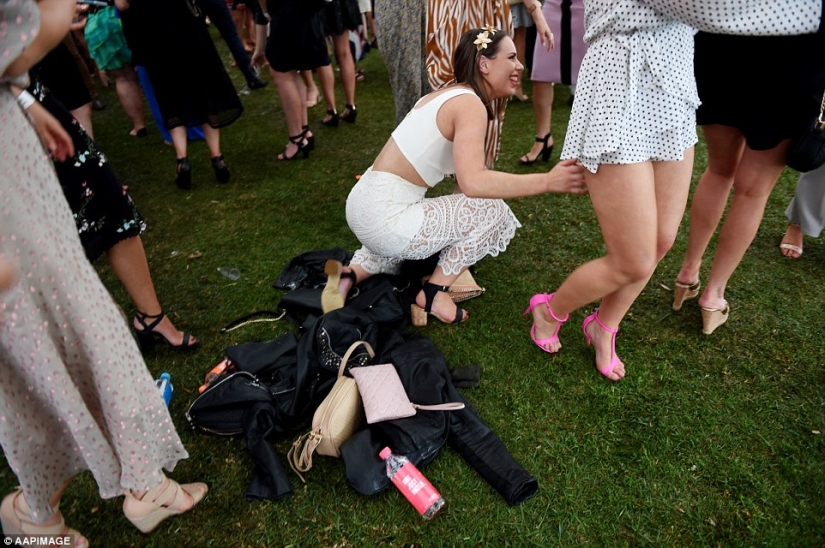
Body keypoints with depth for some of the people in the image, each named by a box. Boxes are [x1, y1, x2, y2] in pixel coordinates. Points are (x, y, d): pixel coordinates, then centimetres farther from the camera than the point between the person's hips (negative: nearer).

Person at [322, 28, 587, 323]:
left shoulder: (449, 93, 15)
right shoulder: (470, 104, -13)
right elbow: (472, 182, -29)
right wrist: (547, 181, -26)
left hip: (366, 204, 10)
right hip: (386, 216, -10)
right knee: (493, 211, -3)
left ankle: (349, 274, 18)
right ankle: (434, 293, 5)